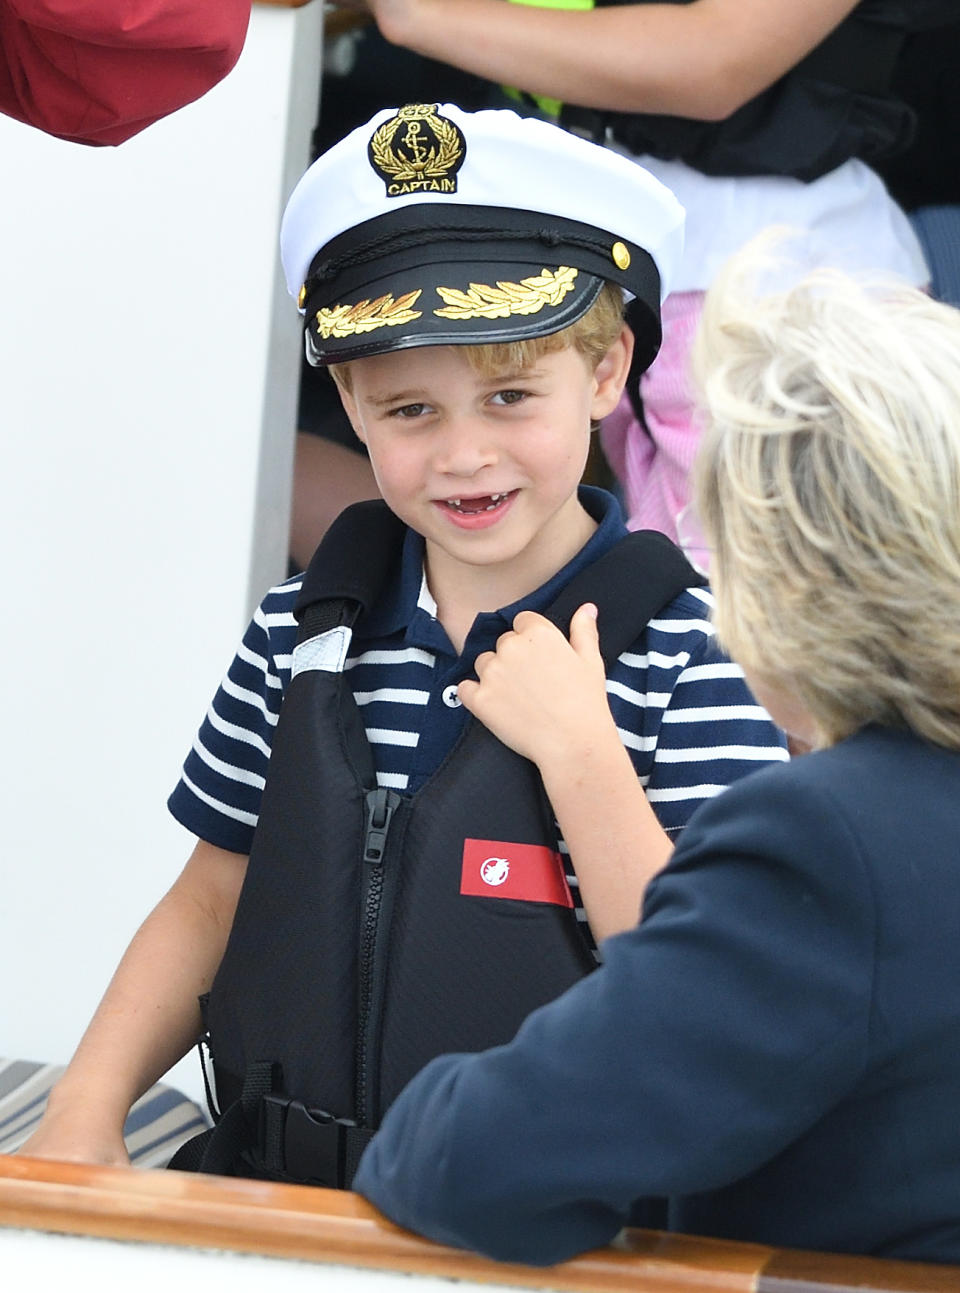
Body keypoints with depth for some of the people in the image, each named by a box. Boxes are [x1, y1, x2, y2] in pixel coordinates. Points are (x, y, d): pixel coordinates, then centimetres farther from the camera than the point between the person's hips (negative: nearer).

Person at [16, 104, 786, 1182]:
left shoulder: (692, 657, -7)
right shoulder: (298, 631, 7)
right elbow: (211, 900, 16)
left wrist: (582, 758, -19)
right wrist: (88, 1104, 3)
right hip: (270, 1183, 2)